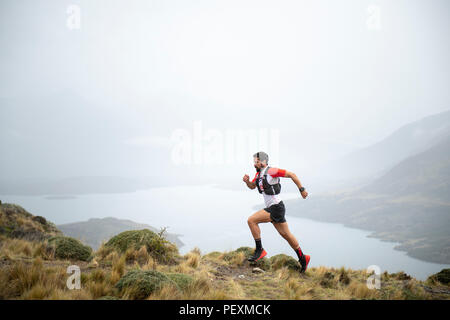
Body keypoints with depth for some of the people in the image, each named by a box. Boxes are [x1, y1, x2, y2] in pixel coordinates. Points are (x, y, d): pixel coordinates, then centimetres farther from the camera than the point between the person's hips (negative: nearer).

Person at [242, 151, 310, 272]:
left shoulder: (271, 171, -14)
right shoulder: (259, 173, 12)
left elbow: (291, 174, -12)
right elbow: (252, 186, 25)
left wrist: (302, 189, -11)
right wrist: (247, 181, 2)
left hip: (276, 208, -9)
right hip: (271, 208, 9)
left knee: (251, 220, -16)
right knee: (286, 234, 14)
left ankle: (259, 250, -8)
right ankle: (302, 258, 25)